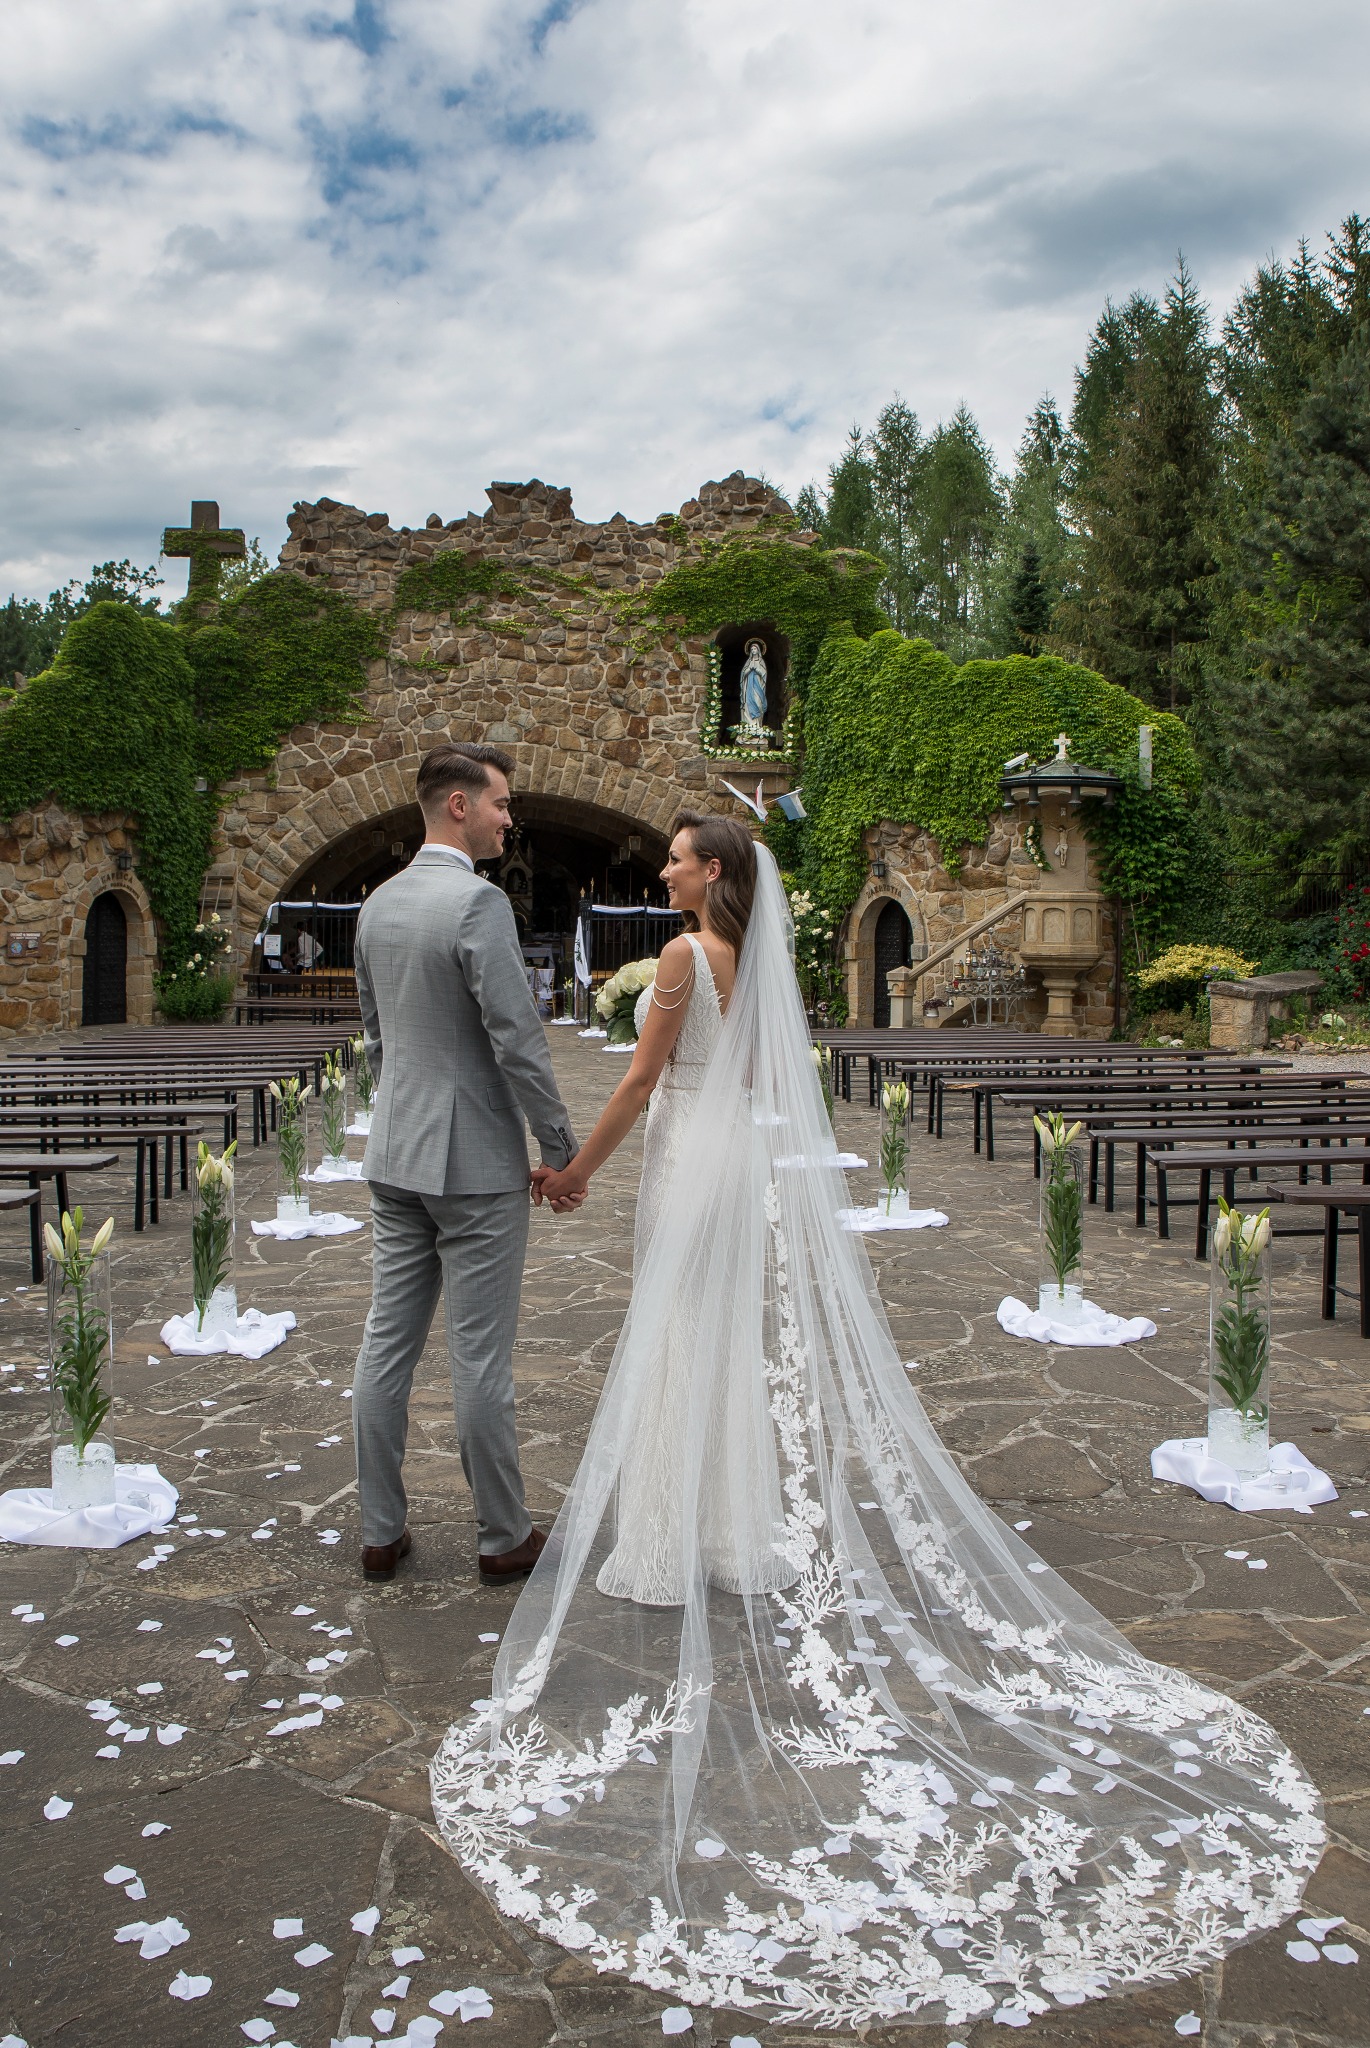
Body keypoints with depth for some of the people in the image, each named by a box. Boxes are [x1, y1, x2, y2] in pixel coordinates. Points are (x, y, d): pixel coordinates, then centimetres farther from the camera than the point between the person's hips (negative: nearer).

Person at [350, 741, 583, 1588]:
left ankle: (382, 1532, 23)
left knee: (389, 1343, 12)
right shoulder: (478, 901, -17)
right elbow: (518, 1040, -19)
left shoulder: (378, 904, 9)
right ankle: (505, 1539, 17)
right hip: (477, 1162, -8)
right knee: (482, 1358, 2)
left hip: (394, 1157, 8)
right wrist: (563, 1151, -10)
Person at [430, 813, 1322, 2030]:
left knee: (677, 1349, -1)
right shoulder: (758, 958, 11)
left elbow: (644, 1078, -13)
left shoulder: (686, 954, -13)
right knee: (737, 1346, 14)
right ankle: (739, 1534, 24)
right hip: (748, 1162, 8)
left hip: (690, 1161, -8)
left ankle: (671, 1550, 7)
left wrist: (579, 1167, -3)